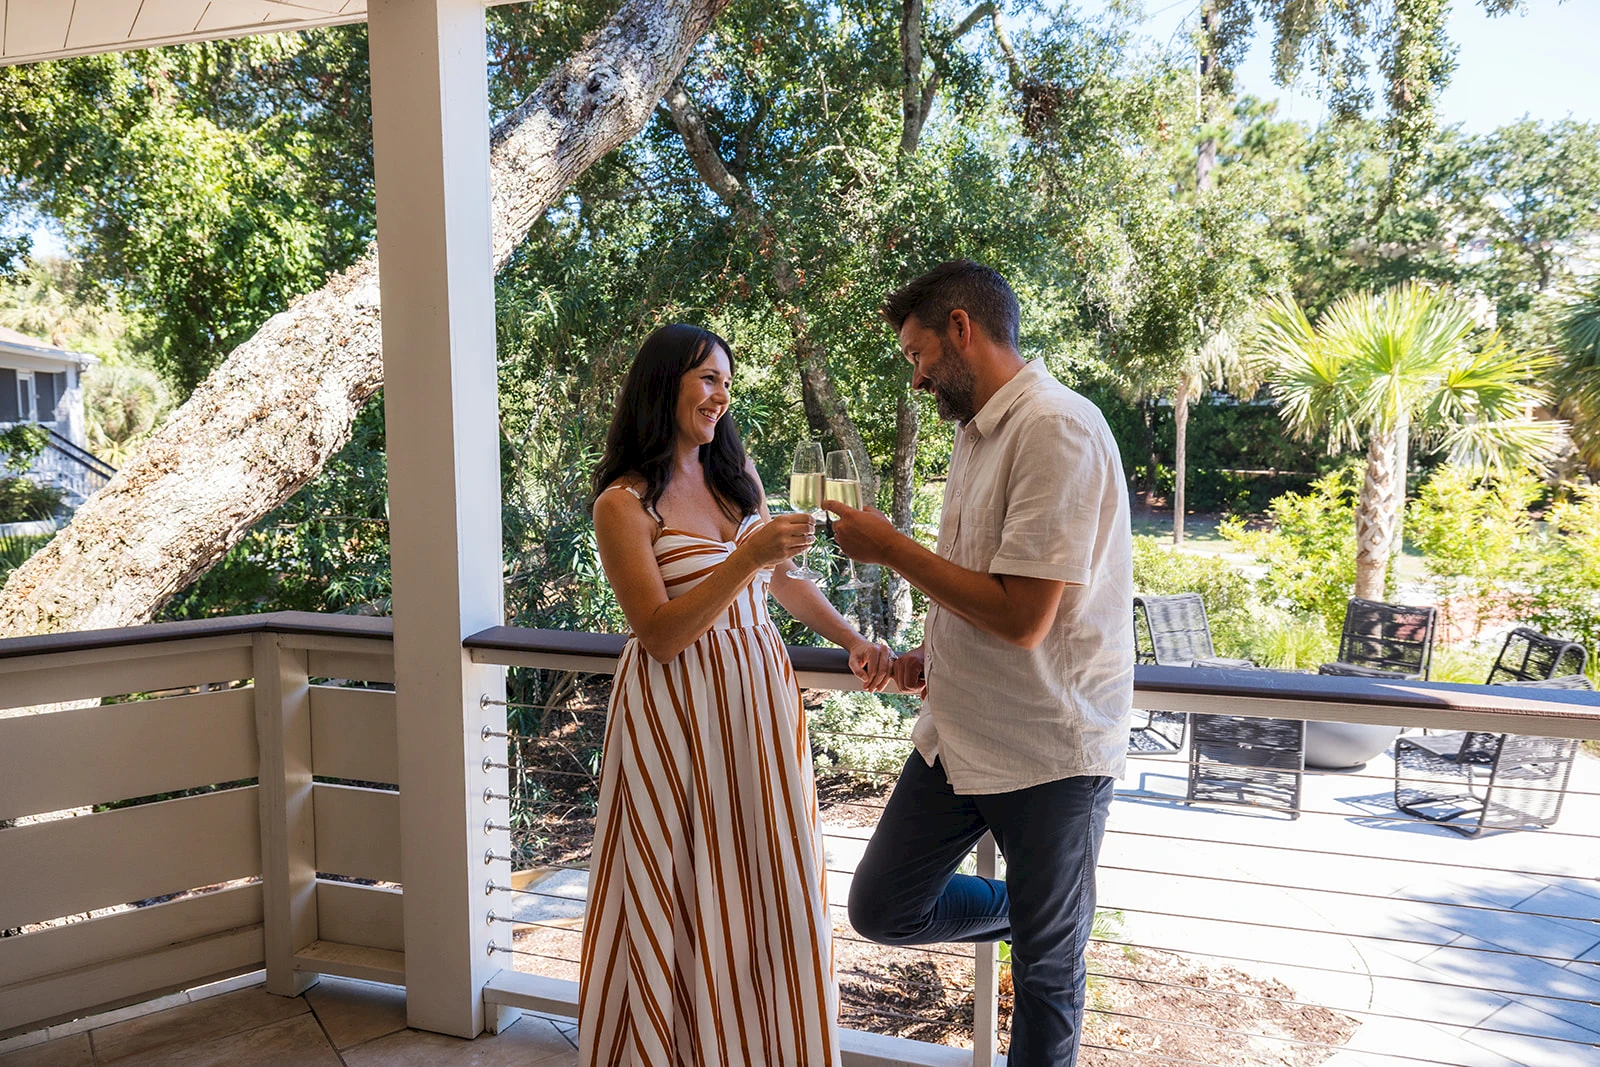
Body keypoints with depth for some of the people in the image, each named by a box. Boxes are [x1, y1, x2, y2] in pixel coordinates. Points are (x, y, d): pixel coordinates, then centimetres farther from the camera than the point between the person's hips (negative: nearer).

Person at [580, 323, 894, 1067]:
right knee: (688, 895, 5)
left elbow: (782, 580, 18)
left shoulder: (737, 473, 8)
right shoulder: (623, 503, -10)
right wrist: (746, 558, -26)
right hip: (677, 711, -5)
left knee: (769, 885, 13)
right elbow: (659, 634, -17)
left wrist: (852, 640, 6)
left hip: (760, 696, 6)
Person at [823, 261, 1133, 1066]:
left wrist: (891, 549, -17)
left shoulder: (1057, 430, -20)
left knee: (1046, 970, 11)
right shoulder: (977, 432, 10)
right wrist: (934, 652, 6)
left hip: (1048, 750, -8)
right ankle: (1023, 907, 35)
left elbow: (1023, 616, -25)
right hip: (959, 733, 8)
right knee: (882, 909, 13)